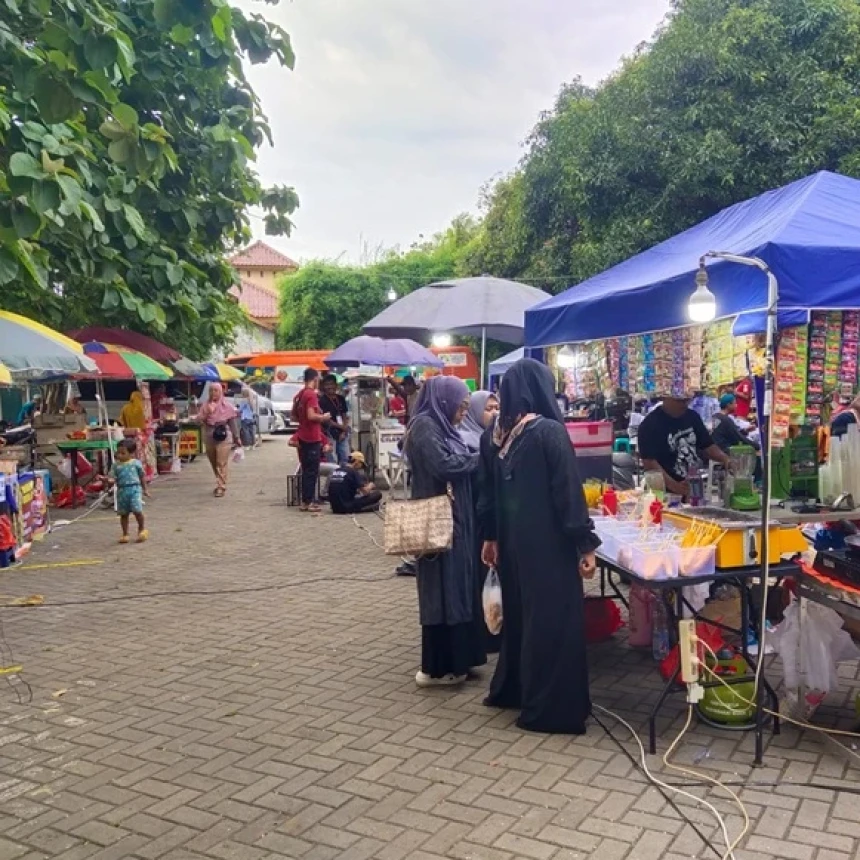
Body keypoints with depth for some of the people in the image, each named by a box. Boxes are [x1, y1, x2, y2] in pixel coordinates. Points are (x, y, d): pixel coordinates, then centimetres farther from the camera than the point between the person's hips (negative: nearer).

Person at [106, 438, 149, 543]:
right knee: (123, 514, 9)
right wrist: (110, 481, -24)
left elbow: (142, 477, 10)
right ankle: (125, 534, 20)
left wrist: (145, 489, 14)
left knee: (137, 510, -13)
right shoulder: (116, 465, 3)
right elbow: (111, 476, 0)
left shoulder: (136, 463, 0)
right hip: (122, 490, 3)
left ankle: (142, 529, 11)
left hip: (135, 489, -3)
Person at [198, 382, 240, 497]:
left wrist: (236, 438, 3)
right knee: (214, 464, 14)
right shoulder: (205, 405, 7)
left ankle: (221, 487, -9)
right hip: (209, 437, 5)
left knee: (221, 464, -10)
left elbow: (233, 422, 2)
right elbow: (199, 420, 3)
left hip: (223, 437, -5)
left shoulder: (227, 405, -1)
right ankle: (220, 484, 29)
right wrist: (206, 413, -15)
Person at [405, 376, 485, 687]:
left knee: (455, 587, 13)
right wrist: (479, 458, -11)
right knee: (443, 590, -4)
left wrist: (474, 460, -1)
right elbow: (444, 465, -24)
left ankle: (451, 658, 23)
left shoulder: (440, 425, 15)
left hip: (454, 518, 10)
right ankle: (436, 668, 5)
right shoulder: (424, 426, -14)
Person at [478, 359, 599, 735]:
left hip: (511, 539, 7)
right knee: (551, 618, 2)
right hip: (548, 542, -7)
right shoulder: (550, 431, -16)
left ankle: (509, 689, 34)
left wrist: (489, 537, 21)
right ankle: (549, 709, 8)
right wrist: (585, 544, -12)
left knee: (517, 613, 20)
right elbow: (569, 491, -16)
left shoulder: (492, 434, 4)